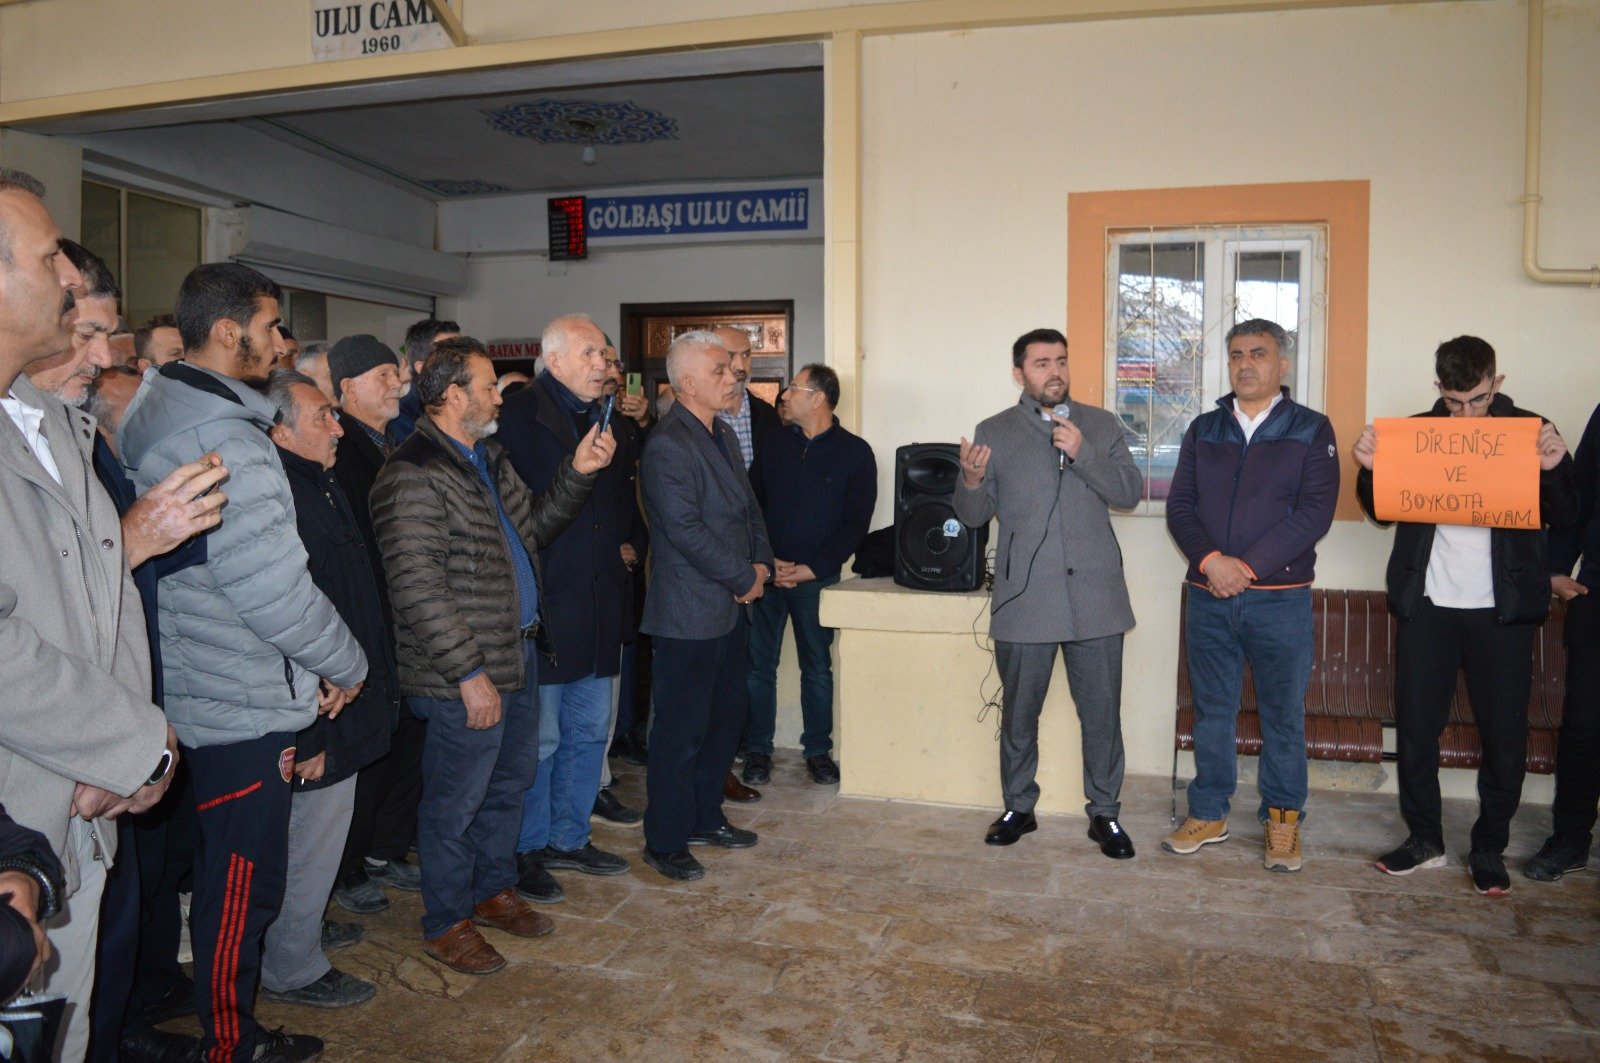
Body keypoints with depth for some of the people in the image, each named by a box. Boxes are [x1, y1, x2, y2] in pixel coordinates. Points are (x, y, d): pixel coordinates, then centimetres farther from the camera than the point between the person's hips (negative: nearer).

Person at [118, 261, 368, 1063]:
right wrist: (346, 663, -8)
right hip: (243, 706, -10)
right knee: (241, 892, 5)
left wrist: (313, 664, 14)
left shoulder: (156, 411, 10)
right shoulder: (225, 437, -22)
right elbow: (275, 586, -25)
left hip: (197, 694, 10)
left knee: (228, 884, 21)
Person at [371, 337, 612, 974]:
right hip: (465, 679, -9)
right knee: (455, 802, 6)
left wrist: (577, 474, 7)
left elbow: (533, 531, 19)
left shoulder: (489, 458, 13)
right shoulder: (414, 475, -18)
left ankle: (494, 891, 40)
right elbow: (418, 589, -23)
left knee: (511, 782, 21)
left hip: (519, 658, 10)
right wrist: (470, 672, -22)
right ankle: (446, 923, 25)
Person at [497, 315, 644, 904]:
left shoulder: (608, 418, 13)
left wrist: (633, 545, 7)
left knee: (590, 732, 17)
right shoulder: (519, 416, -11)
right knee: (539, 739, 3)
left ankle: (569, 837, 33)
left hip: (601, 606, 8)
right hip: (544, 605, -7)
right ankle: (528, 851, 21)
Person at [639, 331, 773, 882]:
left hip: (731, 608, 9)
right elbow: (686, 530, -22)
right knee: (680, 731, 1)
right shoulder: (666, 446, -17)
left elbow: (748, 506, 18)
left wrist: (761, 562, 1)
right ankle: (664, 841, 16)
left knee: (726, 717, 18)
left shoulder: (724, 434, 13)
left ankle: (705, 817, 34)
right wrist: (745, 578, -14)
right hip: (689, 614, -9)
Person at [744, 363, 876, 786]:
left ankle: (818, 751, 20)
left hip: (816, 578, -2)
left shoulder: (855, 452, -2)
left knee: (817, 667, 7)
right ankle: (757, 749, 16)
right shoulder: (776, 441, 7)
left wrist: (812, 568, -11)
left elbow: (856, 523, -4)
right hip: (765, 573, 2)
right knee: (758, 665, 4)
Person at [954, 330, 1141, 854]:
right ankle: (1018, 807, 27)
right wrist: (972, 481, -17)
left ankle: (1105, 813, 22)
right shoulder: (994, 433, 6)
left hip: (1094, 598, 1)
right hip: (1025, 601, 0)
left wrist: (1083, 453, -15)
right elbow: (973, 515, 5)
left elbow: (1130, 491, -1)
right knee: (1019, 712, 10)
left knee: (1102, 713, 6)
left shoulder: (1101, 425, 9)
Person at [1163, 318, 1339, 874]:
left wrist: (1249, 567, -17)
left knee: (1283, 714, 6)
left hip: (1280, 597, -2)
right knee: (1212, 710, 11)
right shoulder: (1203, 431, 11)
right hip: (1208, 596, 3)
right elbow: (1179, 506, 4)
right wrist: (1209, 559, -14)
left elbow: (1315, 512, -9)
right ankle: (1207, 814, 23)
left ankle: (1282, 820, 21)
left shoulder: (1311, 431, 1)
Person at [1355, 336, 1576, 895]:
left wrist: (1554, 468, -17)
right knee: (1415, 726, 7)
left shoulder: (1530, 430, 1)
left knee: (1505, 734, 5)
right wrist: (1370, 470, -11)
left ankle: (1489, 849, 22)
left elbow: (1564, 518, 2)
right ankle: (1424, 838, 23)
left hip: (1501, 609, -1)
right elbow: (1383, 512, 8)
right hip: (1426, 603, 1)